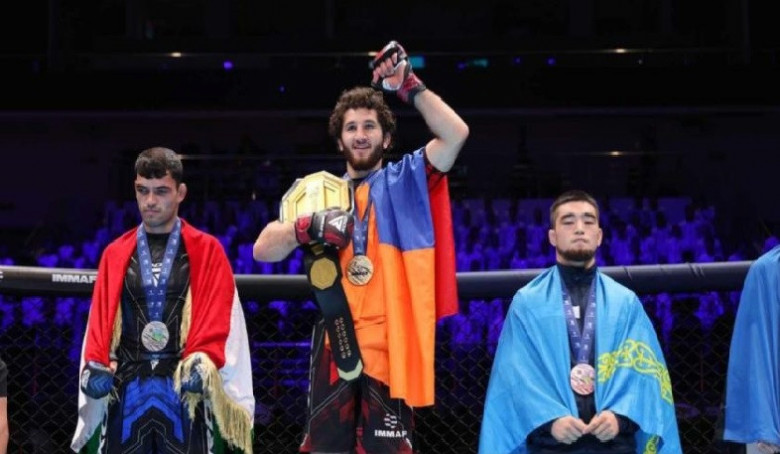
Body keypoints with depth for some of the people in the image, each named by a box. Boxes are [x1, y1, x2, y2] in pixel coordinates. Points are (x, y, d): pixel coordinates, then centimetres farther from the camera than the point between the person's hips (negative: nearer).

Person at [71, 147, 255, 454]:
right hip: (126, 391, 3)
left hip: (186, 391, -2)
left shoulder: (207, 251, 8)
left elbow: (217, 317, 0)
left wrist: (202, 361, -17)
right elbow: (100, 319, 11)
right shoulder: (115, 254, 16)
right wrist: (95, 364, -6)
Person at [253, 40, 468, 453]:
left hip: (391, 344, -2)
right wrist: (307, 228, -11)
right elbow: (262, 250, 8)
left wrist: (409, 86, -8)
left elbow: (456, 134, -5)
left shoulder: (406, 181, 11)